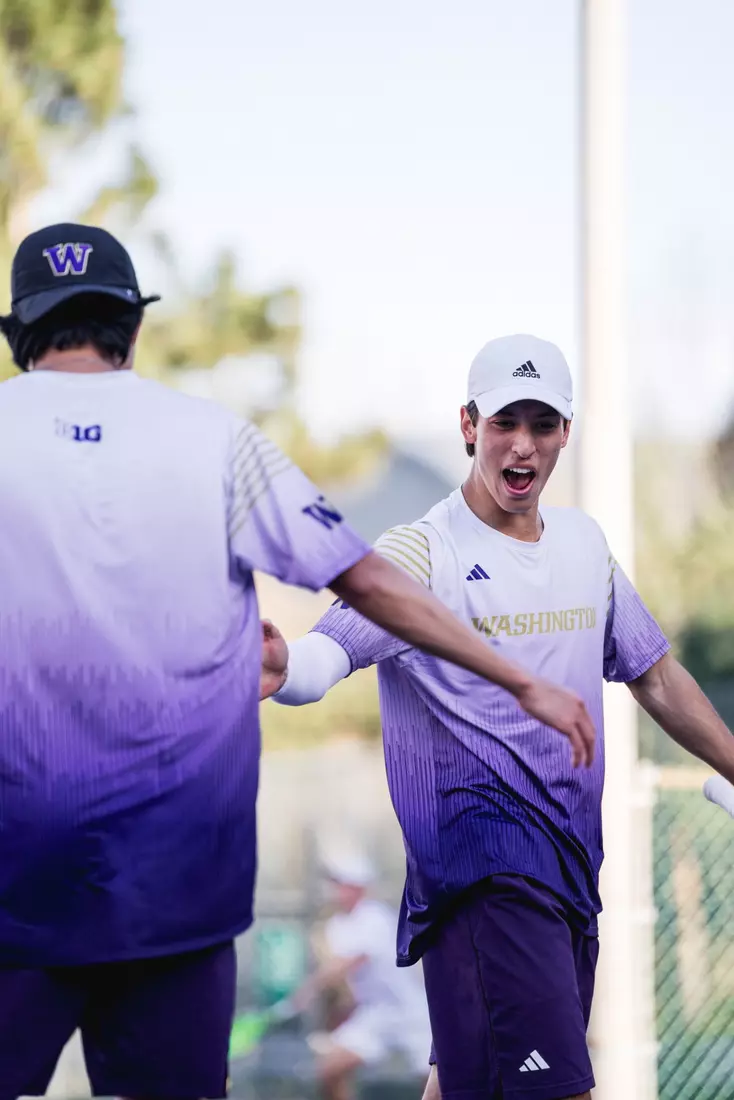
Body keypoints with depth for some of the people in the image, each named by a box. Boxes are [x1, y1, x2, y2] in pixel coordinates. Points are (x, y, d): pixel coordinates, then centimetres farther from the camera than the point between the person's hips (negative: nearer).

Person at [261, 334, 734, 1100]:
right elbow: (330, 649, -23)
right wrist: (283, 670, -46)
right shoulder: (420, 553, -8)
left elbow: (655, 678, 24)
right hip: (485, 859, -7)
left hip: (573, 857, 7)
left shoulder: (585, 543, 14)